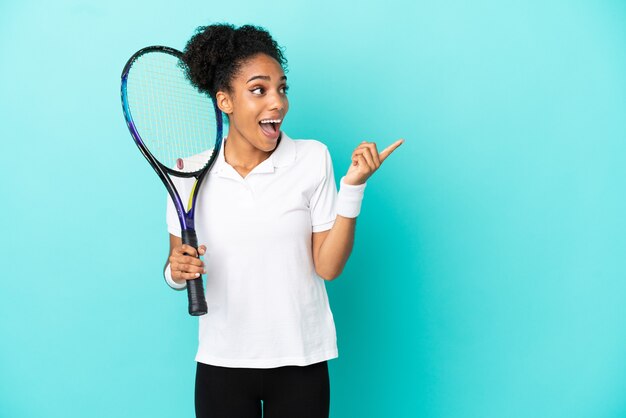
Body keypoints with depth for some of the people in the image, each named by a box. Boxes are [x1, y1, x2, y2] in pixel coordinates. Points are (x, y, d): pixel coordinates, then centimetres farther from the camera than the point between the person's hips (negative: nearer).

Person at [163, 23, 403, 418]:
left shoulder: (313, 158, -8)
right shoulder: (190, 170, -6)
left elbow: (328, 266, -11)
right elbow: (176, 265, 5)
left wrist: (353, 185, -19)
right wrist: (177, 271, -16)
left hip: (300, 363, -1)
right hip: (221, 363, 1)